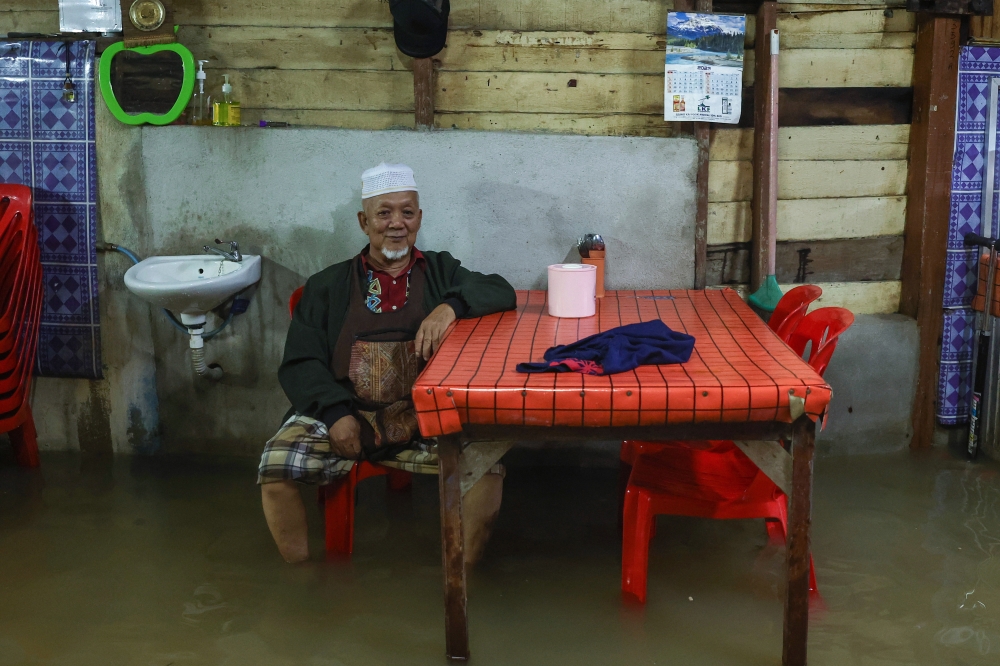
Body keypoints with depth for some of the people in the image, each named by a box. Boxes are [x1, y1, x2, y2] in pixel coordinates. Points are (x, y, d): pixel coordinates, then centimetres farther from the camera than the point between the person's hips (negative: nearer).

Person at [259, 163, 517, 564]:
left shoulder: (440, 272, 17)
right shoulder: (327, 286, 16)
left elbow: (502, 294, 3)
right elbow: (299, 363, 7)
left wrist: (450, 306, -17)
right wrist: (335, 411, -12)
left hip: (422, 421, 0)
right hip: (342, 415, 0)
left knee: (486, 467, -25)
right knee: (275, 468, -25)